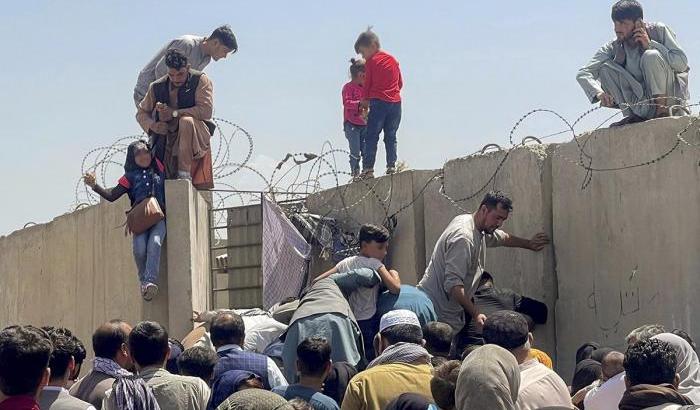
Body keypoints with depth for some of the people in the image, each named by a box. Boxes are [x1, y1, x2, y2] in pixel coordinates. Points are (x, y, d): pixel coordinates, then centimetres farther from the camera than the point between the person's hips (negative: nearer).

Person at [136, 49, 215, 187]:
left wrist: (174, 113, -19)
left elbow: (206, 111, -17)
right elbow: (141, 113, 14)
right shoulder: (157, 87, 6)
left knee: (186, 122, -37)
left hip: (196, 138, -3)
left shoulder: (200, 81, -5)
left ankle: (185, 174, -33)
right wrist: (152, 125, -10)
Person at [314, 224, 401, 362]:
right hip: (368, 322, -7)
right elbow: (395, 288, -15)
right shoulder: (374, 264, -8)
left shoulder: (345, 263, 12)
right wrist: (394, 274, 3)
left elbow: (317, 281, 9)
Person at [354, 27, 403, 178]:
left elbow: (367, 84, 0)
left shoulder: (371, 61, -2)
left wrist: (364, 101, 13)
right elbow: (400, 83, 17)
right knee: (391, 137, 11)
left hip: (379, 102, -5)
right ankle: (391, 165, 4)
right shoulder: (393, 60, 14)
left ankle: (368, 168, -9)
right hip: (396, 102, 5)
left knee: (371, 137, -3)